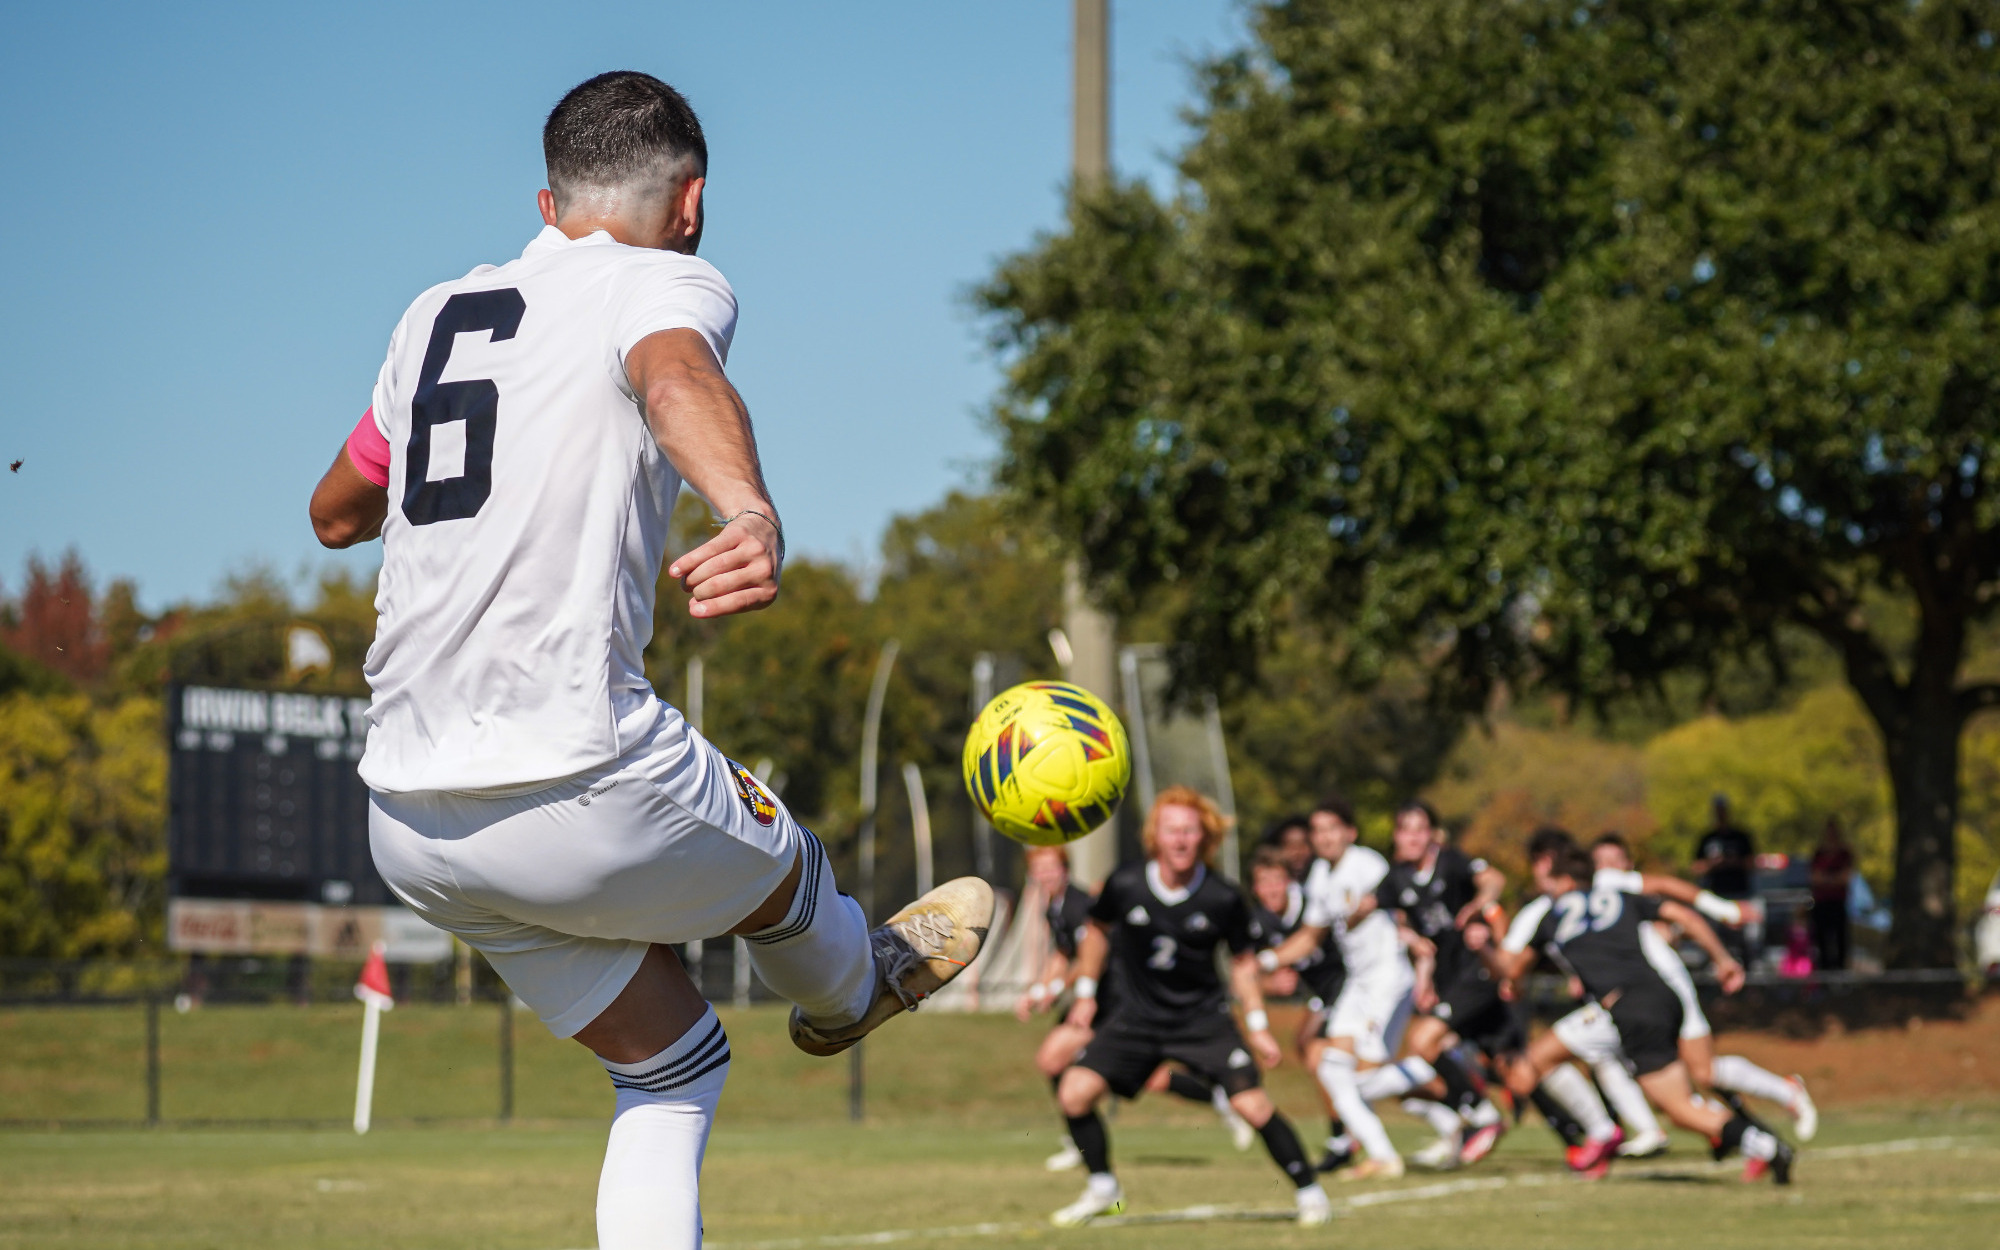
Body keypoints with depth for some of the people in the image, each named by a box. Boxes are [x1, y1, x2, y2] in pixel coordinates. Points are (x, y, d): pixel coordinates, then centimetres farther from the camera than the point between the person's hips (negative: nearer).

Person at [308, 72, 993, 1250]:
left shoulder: (436, 314, 15)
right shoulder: (668, 283, -3)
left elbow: (336, 514, 30)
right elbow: (677, 373, -29)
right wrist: (754, 516, -49)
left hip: (407, 820, 7)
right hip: (576, 787, -7)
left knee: (674, 1074, 20)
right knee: (784, 866, 26)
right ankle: (851, 987, 56)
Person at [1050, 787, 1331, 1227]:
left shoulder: (1222, 899, -13)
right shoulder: (1125, 886, -12)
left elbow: (1243, 960, 2)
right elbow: (1098, 930, 9)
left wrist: (1258, 1025, -1)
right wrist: (1085, 993, 9)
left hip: (1203, 1018, -2)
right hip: (1136, 1017, 2)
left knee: (1253, 1105, -16)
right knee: (1074, 1092, -13)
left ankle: (1309, 1191, 4)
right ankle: (1102, 1190, 9)